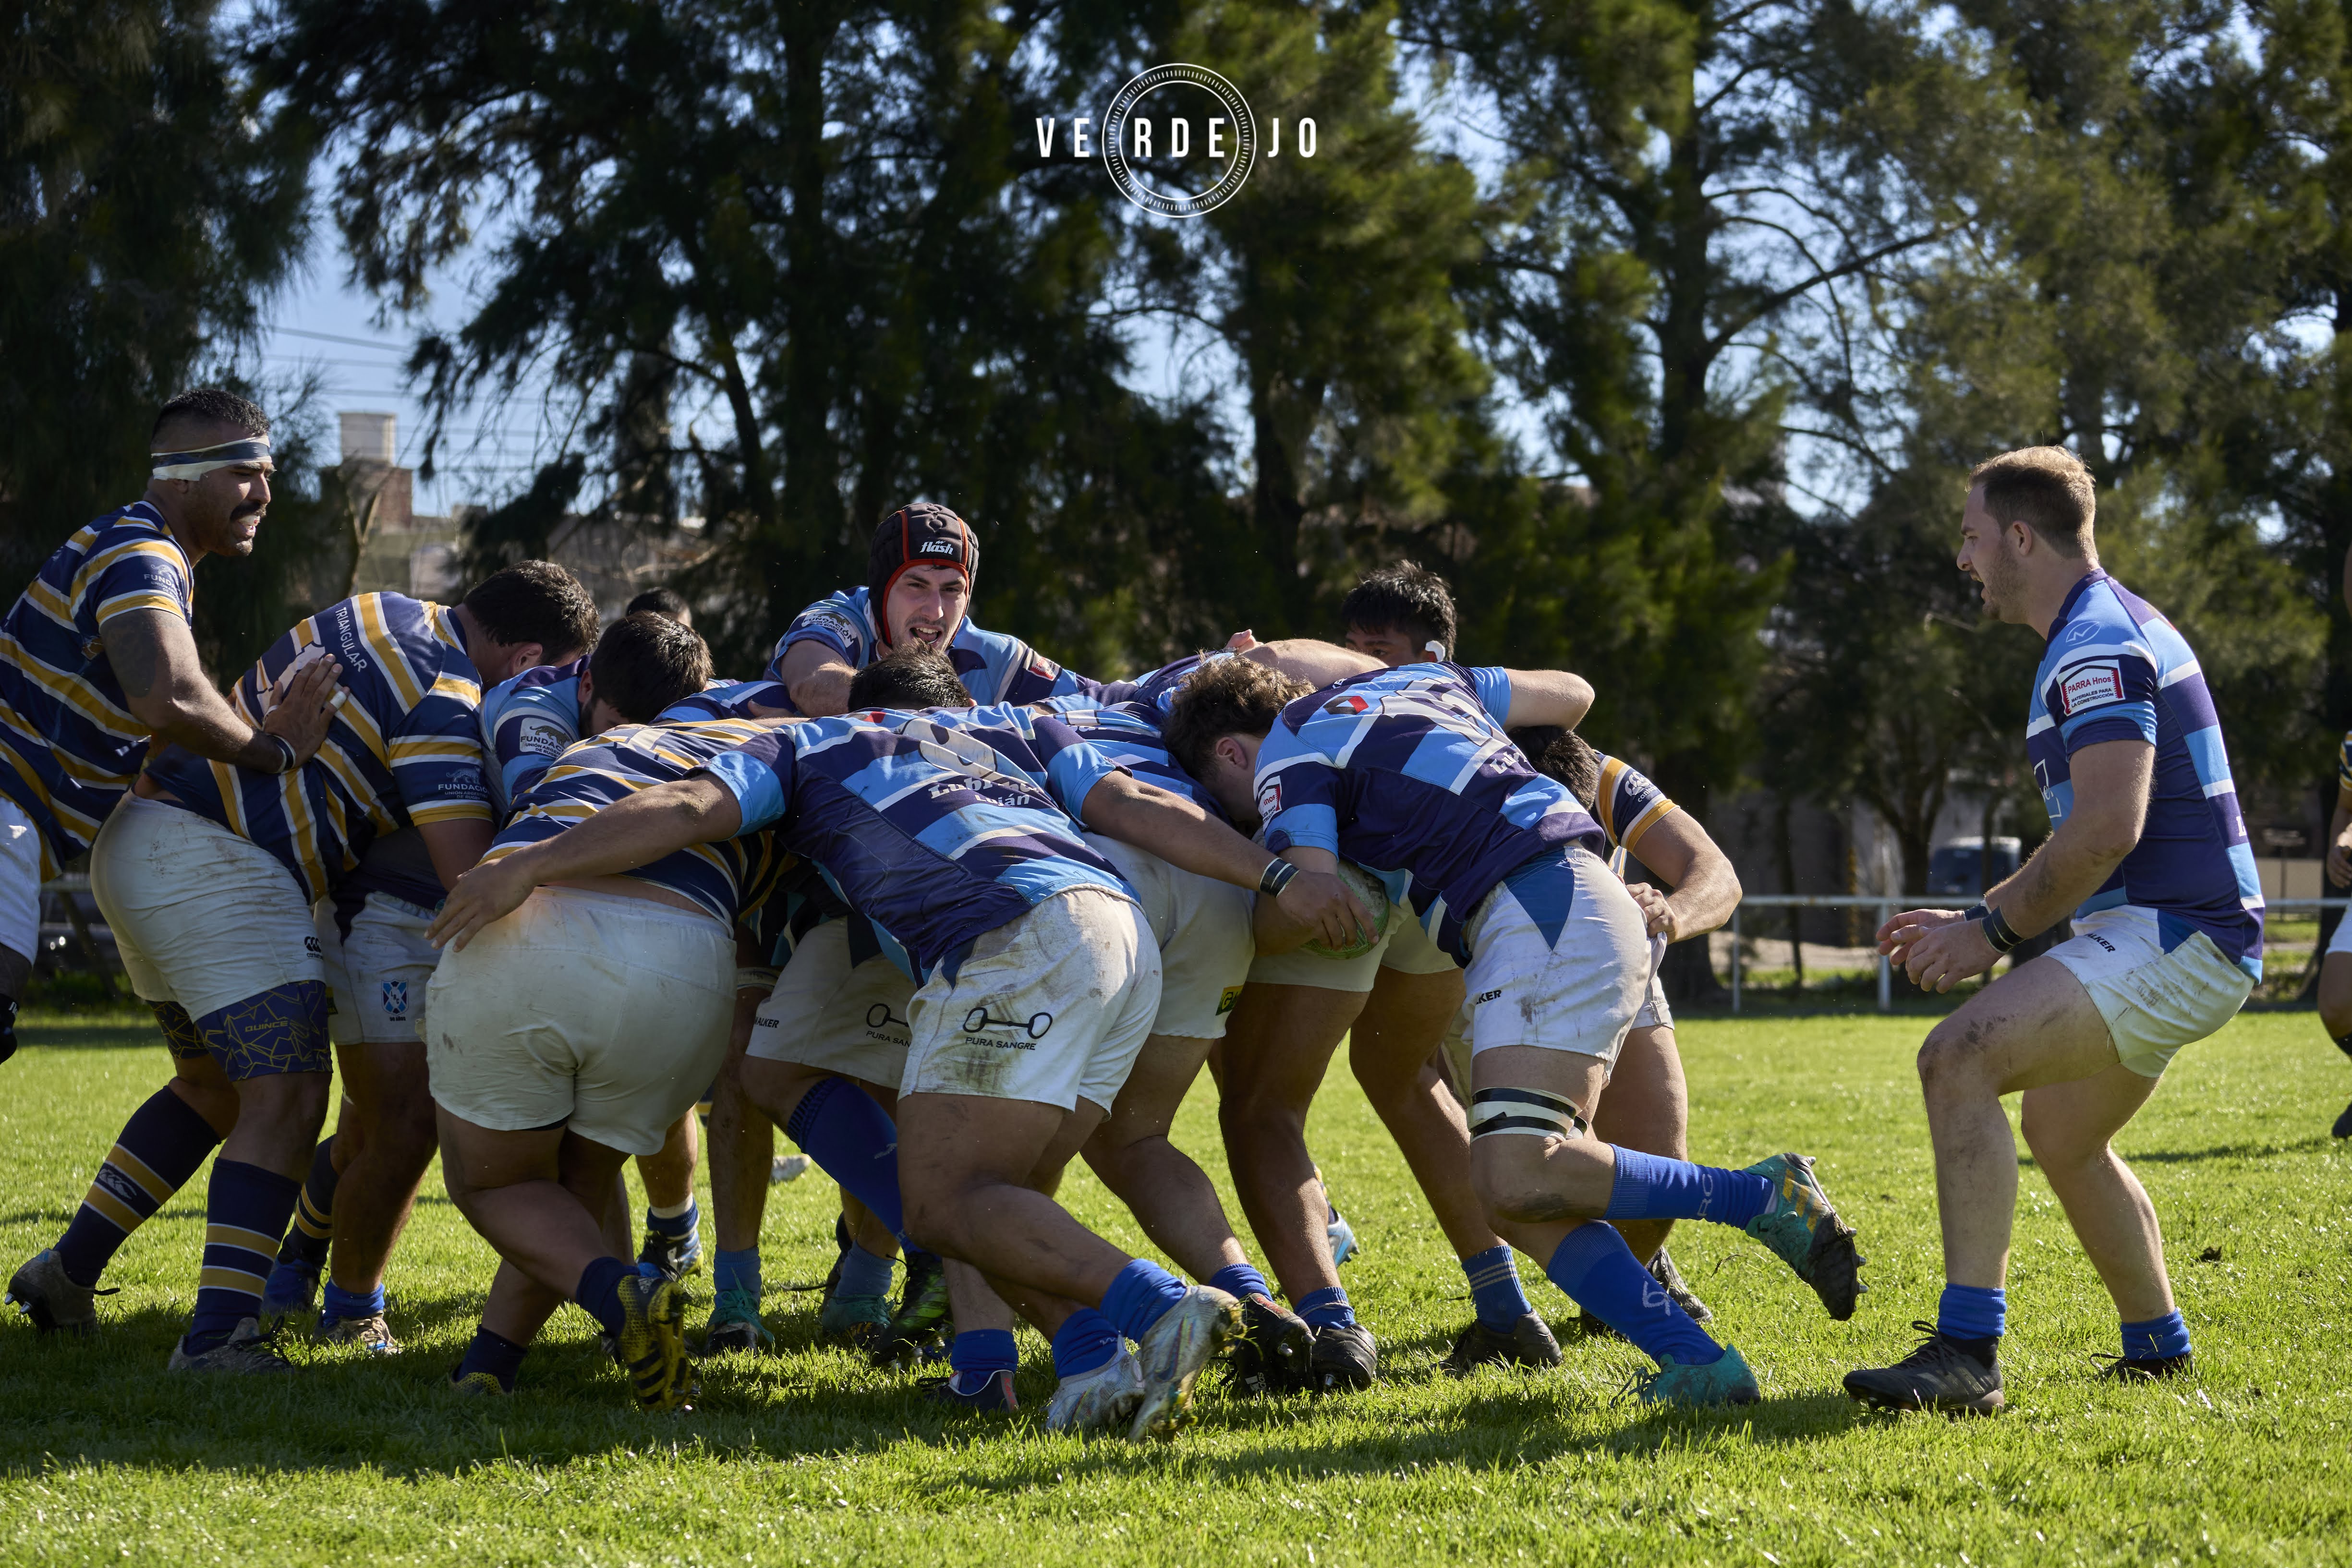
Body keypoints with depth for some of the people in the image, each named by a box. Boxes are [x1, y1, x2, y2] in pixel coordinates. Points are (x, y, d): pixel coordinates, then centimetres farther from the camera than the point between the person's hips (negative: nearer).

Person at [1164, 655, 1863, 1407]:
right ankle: (1697, 1362, -10)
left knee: (1519, 1183, -21)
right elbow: (1573, 693, 31)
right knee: (1511, 1197, 1)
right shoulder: (1415, 680, 27)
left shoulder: (1287, 753, 3)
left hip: (1542, 915, -9)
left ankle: (1766, 1196, -16)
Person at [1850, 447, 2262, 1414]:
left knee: (1960, 1057, -24)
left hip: (2174, 936, -11)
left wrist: (1992, 933, -16)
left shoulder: (2096, 648, -15)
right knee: (2060, 1133, 26)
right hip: (2171, 934, 11)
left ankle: (1968, 1352, -30)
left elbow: (2107, 830, -26)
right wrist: (1978, 920, 19)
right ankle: (2158, 1348, 37)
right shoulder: (2108, 631, 20)